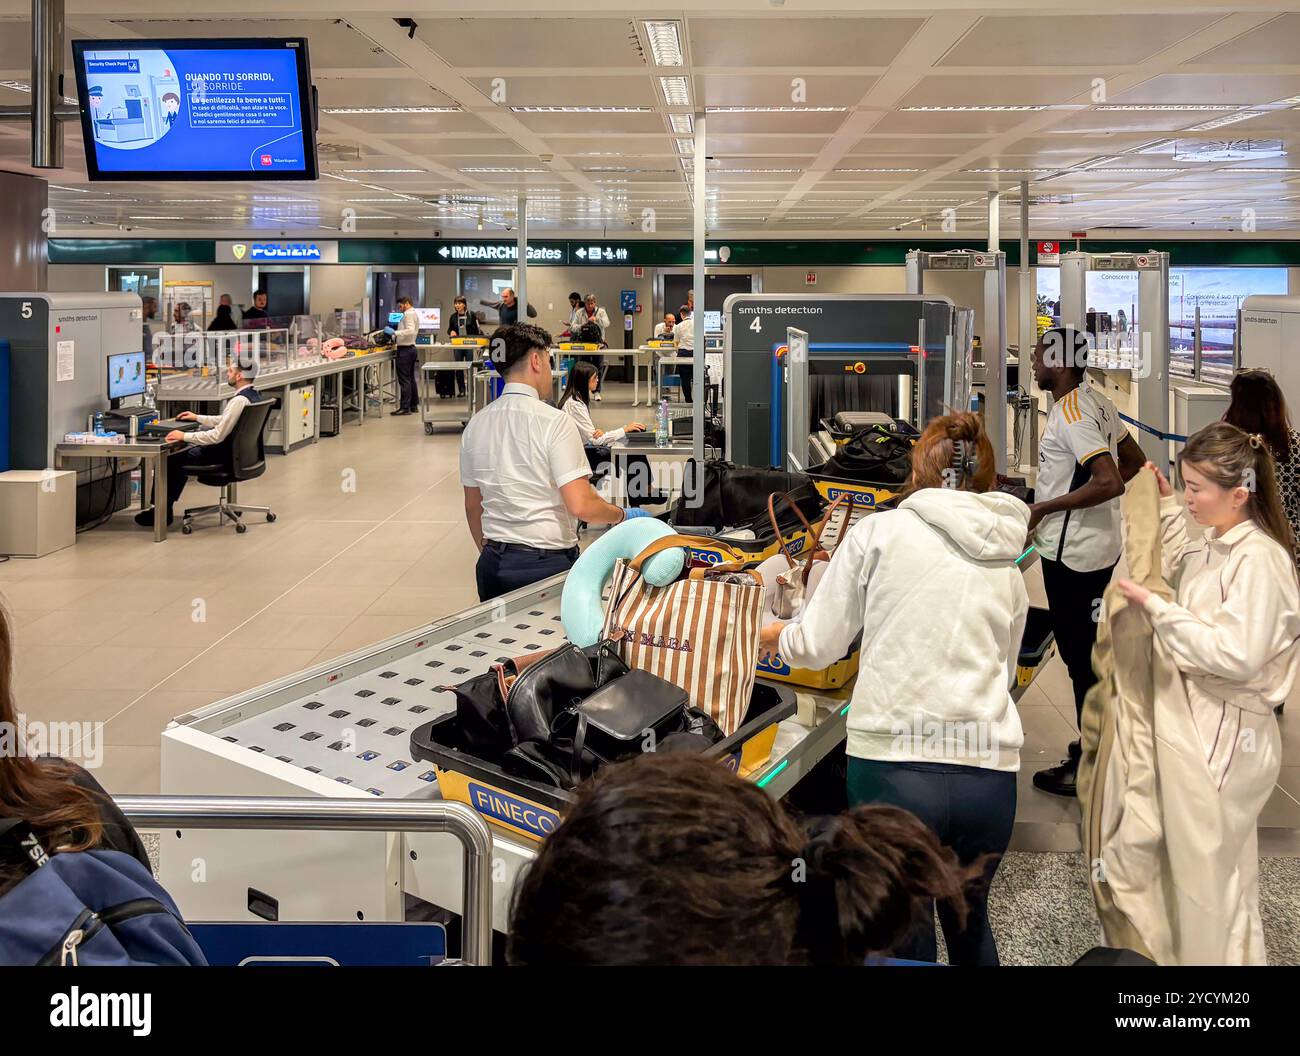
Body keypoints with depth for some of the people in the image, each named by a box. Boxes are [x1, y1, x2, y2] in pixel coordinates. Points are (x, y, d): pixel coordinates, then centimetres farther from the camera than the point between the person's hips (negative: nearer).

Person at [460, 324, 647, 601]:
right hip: (549, 563, -6)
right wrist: (623, 515, 0)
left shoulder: (475, 426, 7)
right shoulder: (554, 422, -12)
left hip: (493, 567, 6)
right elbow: (581, 505, -18)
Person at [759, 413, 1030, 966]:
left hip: (893, 764, -4)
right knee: (970, 923, 26)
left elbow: (815, 647, 5)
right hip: (990, 774, 4)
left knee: (906, 936, 11)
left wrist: (772, 632, 26)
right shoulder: (1008, 570, 15)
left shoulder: (878, 531, 2)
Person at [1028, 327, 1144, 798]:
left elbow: (1109, 482, -29)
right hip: (1099, 545, 10)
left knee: (1080, 657, 0)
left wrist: (1043, 508, -21)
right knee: (1086, 649, 21)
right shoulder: (1096, 401, 8)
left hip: (1072, 554, -10)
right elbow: (1133, 460, 17)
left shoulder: (1070, 415, -21)